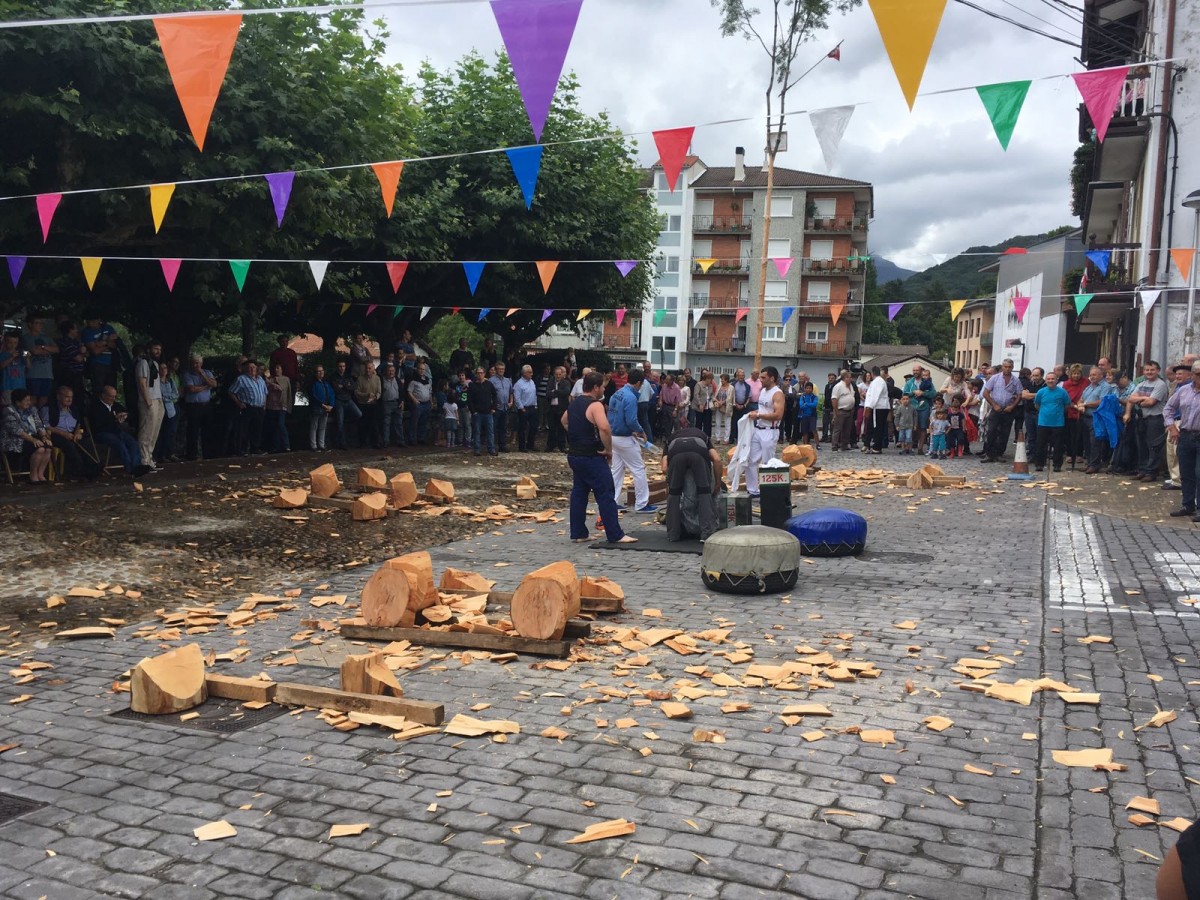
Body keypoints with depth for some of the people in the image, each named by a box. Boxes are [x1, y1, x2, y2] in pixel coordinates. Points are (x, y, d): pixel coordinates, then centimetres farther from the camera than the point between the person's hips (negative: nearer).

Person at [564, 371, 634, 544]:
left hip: (574, 455, 9)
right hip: (591, 457, -9)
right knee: (606, 495, -4)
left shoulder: (574, 403, 11)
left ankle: (578, 533, 15)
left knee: (578, 493, 12)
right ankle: (615, 535, -2)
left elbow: (564, 421, 30)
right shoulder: (595, 405, -17)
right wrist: (608, 449, -18)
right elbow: (604, 428, -32)